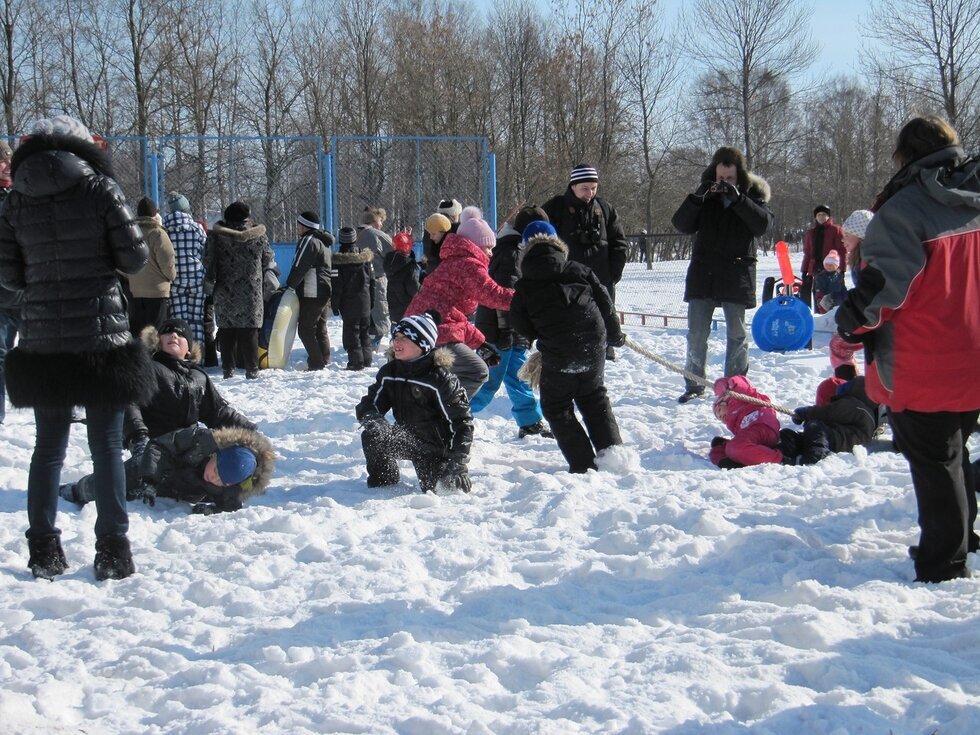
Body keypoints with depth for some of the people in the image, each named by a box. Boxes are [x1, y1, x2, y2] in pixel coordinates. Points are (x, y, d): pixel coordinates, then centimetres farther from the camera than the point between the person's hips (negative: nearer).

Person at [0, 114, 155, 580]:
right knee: (106, 445, 4)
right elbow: (134, 258, -7)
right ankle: (112, 552, 6)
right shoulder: (100, 188, -6)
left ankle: (44, 551, 13)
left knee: (49, 445, 12)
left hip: (41, 340, 3)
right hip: (100, 338, -3)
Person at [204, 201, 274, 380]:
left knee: (227, 331, 7)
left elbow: (209, 261, -3)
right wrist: (267, 281, 23)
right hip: (251, 293, 0)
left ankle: (228, 368, 7)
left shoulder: (217, 235, -3)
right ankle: (252, 370, 2)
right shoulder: (258, 236, 0)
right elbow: (269, 262, 7)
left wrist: (210, 281, 8)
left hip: (225, 293, 0)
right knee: (250, 331, 3)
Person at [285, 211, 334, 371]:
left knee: (305, 329, -6)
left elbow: (299, 267, -16)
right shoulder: (325, 242, 18)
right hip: (325, 291, 10)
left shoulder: (309, 241, -13)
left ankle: (316, 363, -9)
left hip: (312, 294, -10)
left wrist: (290, 285, -5)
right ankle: (325, 361, 18)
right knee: (320, 329, 16)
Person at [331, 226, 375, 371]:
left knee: (351, 331, -1)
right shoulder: (366, 258, 3)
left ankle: (356, 361, -4)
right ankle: (367, 359, 18)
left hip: (348, 303, -5)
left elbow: (336, 286, -12)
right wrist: (371, 300, 17)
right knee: (365, 331, 15)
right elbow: (372, 281, 9)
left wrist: (335, 305, -5)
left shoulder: (339, 261, -12)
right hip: (365, 300, 5)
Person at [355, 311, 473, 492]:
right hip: (406, 438, 4)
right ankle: (383, 483, -1)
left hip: (435, 446, -4)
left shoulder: (439, 378, -21)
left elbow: (461, 421, -19)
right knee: (371, 436, -22)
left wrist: (458, 463, -25)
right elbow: (368, 405, -1)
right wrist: (372, 419, -28)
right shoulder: (389, 372, -4)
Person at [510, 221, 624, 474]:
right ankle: (612, 450, 15)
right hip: (594, 350, 4)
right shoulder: (579, 271, 5)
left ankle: (583, 463, 3)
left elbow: (519, 324, 3)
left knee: (557, 408, 11)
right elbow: (605, 304, 7)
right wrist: (614, 335, 23)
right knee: (594, 398, 25)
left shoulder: (524, 286, 0)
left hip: (557, 357, -3)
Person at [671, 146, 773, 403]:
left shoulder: (752, 194, 1)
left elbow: (762, 224, -16)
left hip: (736, 274, -2)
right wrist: (696, 199, -18)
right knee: (696, 334, 3)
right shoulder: (706, 194, 6)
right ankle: (694, 385, 11)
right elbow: (682, 225, -2)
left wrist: (737, 199, -25)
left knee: (737, 333, 5)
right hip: (703, 273, 2)